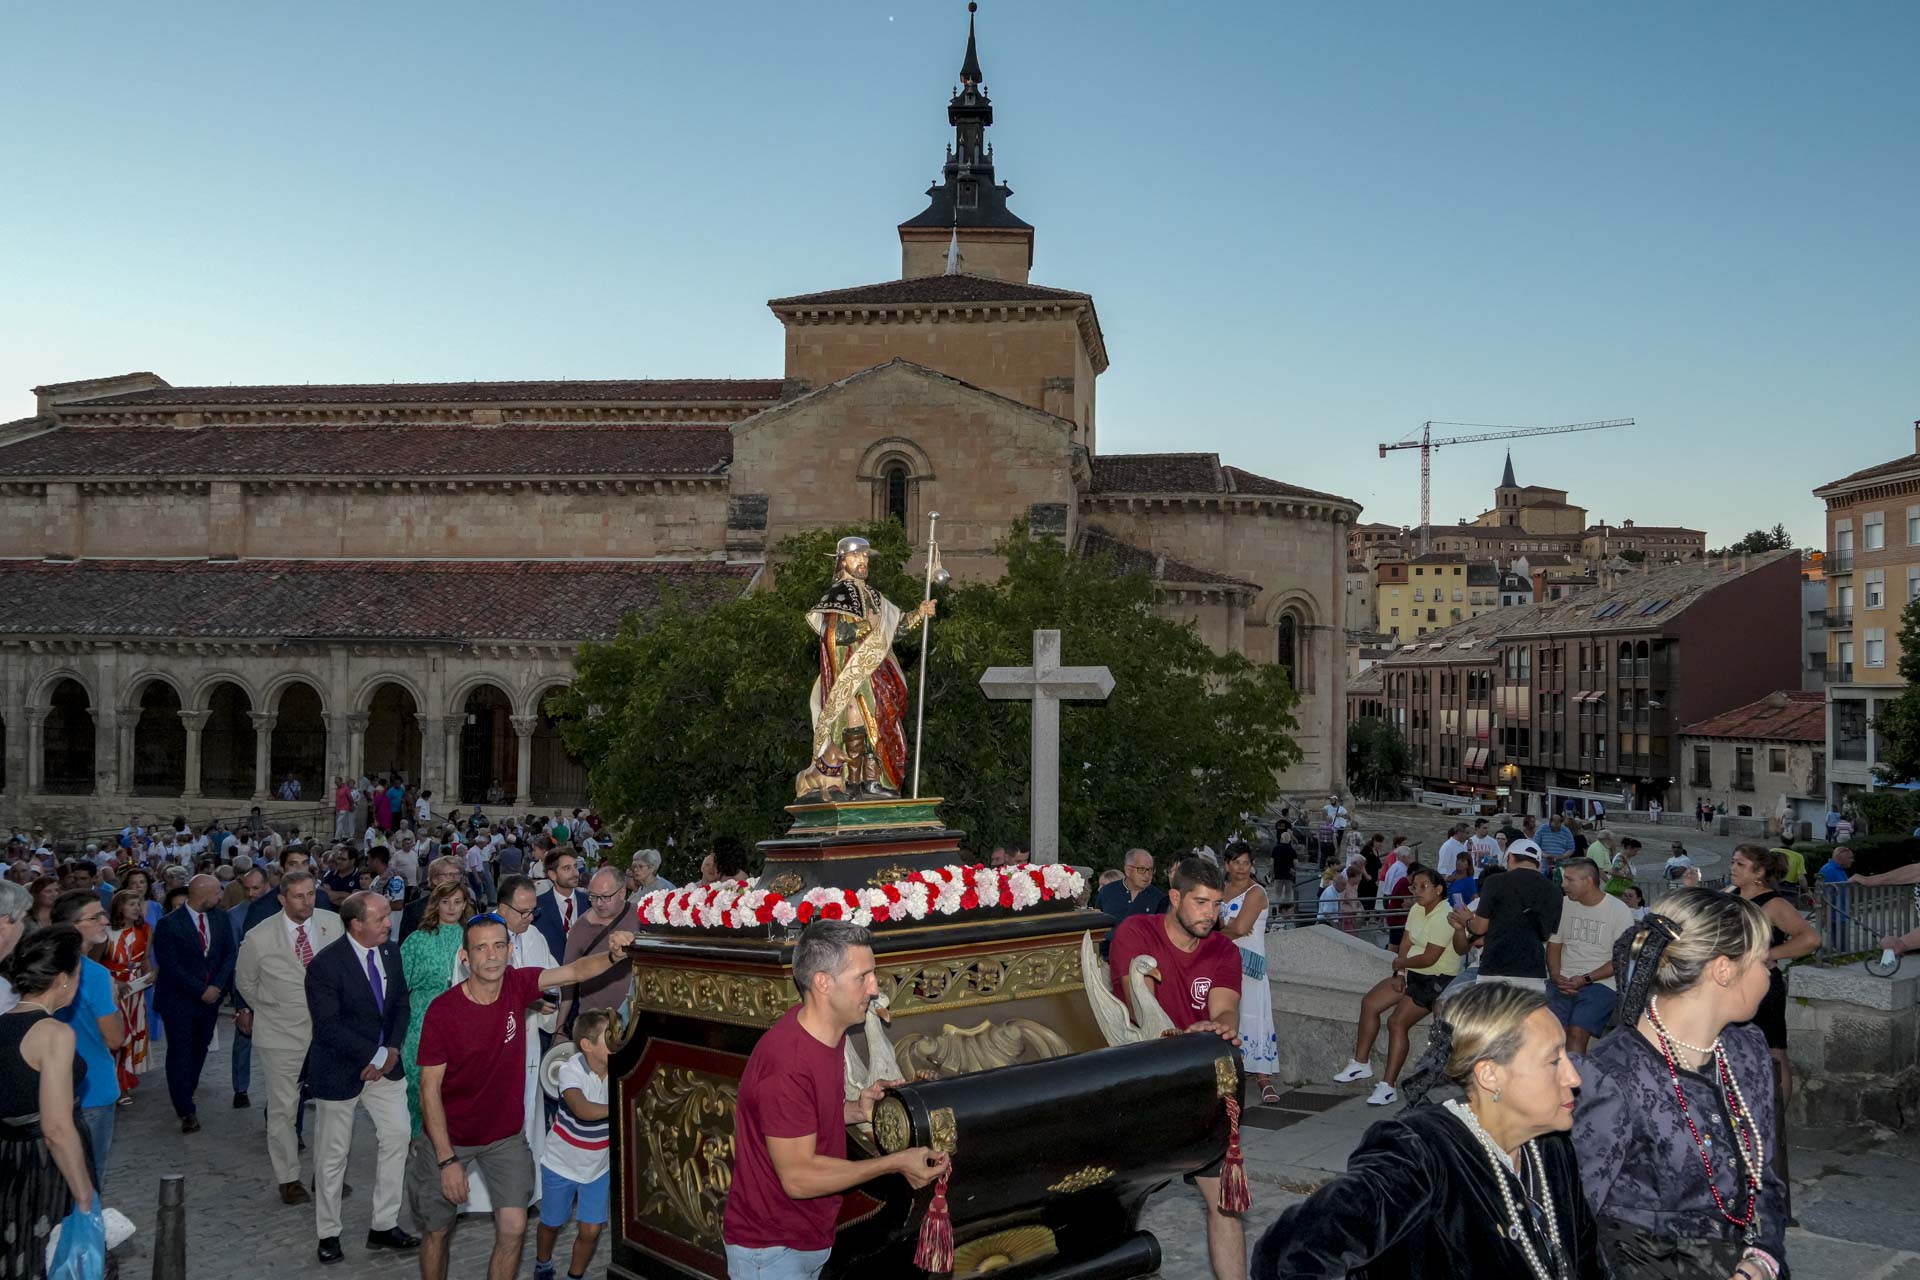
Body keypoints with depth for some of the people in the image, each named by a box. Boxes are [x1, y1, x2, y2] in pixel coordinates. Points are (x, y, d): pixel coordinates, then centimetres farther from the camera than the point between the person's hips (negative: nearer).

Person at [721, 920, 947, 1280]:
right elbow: (798, 1177, -26)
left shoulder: (828, 1032, -1)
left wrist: (857, 1111, -6)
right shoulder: (786, 1063, -30)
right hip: (770, 1250, -8)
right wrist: (895, 1163, -23)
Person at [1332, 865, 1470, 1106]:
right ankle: (1360, 1063, 14)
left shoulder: (1444, 917, -22)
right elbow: (1405, 944, 7)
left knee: (1397, 1022, -19)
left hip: (1436, 980, -9)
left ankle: (1388, 1086, -13)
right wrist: (1399, 974, -6)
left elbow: (1428, 958, -24)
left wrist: (1400, 963, -10)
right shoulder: (1417, 909, 5)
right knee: (1369, 1003, 5)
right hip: (1412, 973, 9)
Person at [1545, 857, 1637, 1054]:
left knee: (1577, 1032, -25)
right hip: (1562, 982, 4)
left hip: (1600, 984, -4)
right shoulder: (1564, 905, 12)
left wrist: (1585, 979, -13)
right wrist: (1556, 977, -3)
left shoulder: (1619, 910, -3)